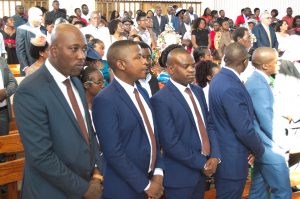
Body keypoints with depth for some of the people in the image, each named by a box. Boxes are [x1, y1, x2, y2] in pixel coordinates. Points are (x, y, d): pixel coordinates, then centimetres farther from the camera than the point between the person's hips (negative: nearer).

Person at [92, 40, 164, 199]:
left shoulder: (141, 92, 8)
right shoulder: (105, 100, -18)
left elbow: (152, 134, 11)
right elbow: (113, 152, -21)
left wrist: (158, 173, -2)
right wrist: (145, 185, -15)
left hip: (152, 179, 7)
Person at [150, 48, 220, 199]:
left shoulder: (198, 91, 7)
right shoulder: (161, 100, -17)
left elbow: (208, 124, 10)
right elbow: (170, 143, -20)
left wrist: (215, 156, -5)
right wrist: (202, 163, -13)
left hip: (202, 170, 7)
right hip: (180, 175, -7)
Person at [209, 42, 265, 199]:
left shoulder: (219, 78, 5)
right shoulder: (231, 88, -27)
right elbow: (244, 129, -25)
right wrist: (259, 150, -6)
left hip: (222, 152, 10)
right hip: (232, 159, -10)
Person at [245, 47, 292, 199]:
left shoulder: (255, 80, 8)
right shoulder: (260, 86, -23)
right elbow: (267, 123, -22)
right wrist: (280, 146, -11)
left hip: (261, 146, 10)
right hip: (269, 148, -10)